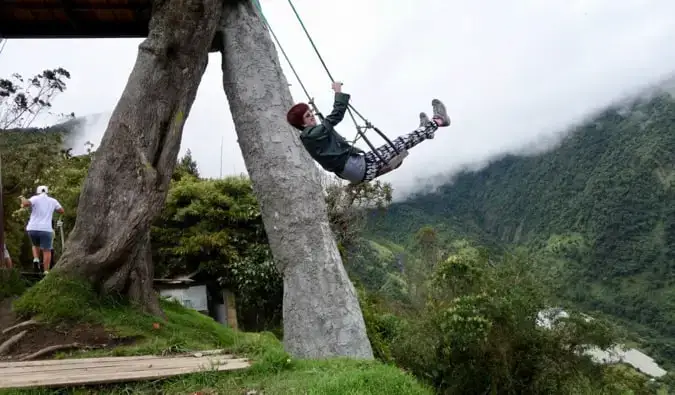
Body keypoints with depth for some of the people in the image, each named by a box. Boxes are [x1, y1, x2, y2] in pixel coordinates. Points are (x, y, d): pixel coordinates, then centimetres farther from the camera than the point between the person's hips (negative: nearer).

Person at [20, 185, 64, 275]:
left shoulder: (35, 198, 3)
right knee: (47, 251, 4)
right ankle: (46, 271, -5)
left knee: (35, 245, 27)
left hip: (32, 229, 1)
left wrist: (22, 198, 5)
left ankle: (36, 260, 3)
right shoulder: (53, 201, 9)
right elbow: (61, 211, 20)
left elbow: (26, 203, -17)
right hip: (46, 229, -1)